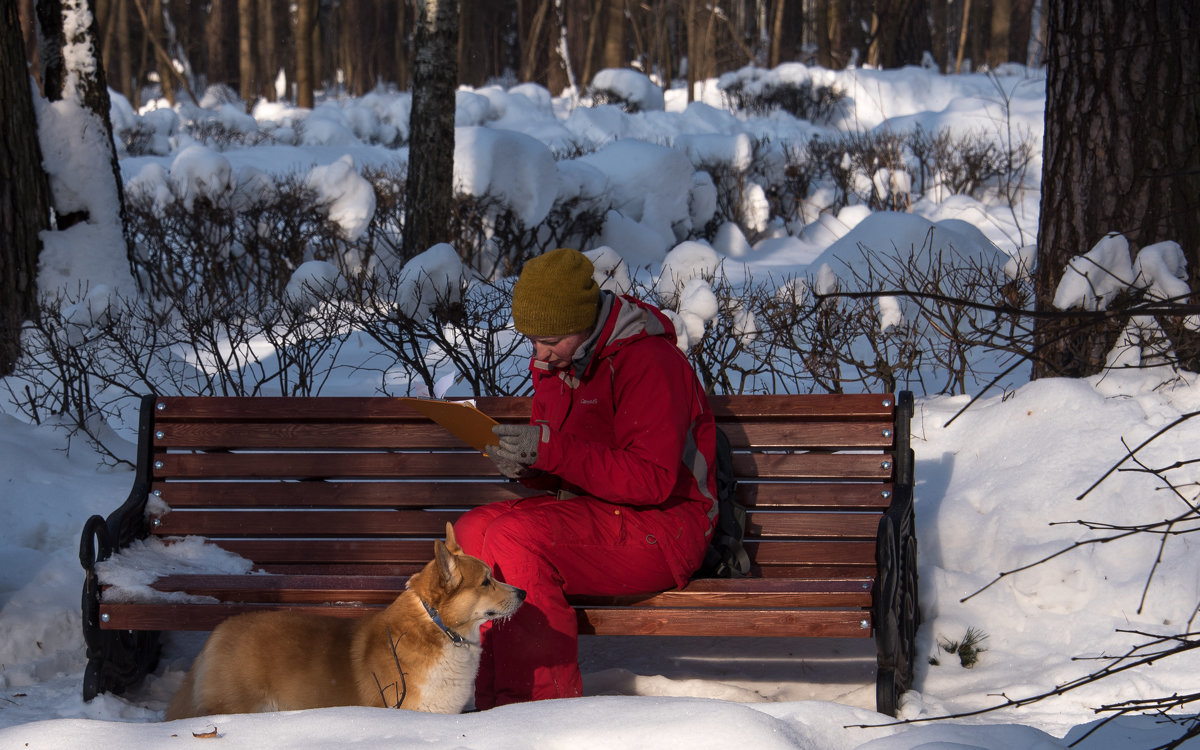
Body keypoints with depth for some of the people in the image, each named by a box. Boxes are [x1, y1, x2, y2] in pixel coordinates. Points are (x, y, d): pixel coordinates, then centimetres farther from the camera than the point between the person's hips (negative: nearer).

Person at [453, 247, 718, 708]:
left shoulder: (648, 362, -18)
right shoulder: (555, 363, 10)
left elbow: (653, 480, -25)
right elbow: (558, 474, 17)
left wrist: (551, 450, -29)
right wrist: (523, 464, -9)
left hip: (663, 526, -9)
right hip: (592, 511, 9)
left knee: (514, 540, -27)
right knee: (471, 532, -12)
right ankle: (496, 709, -13)